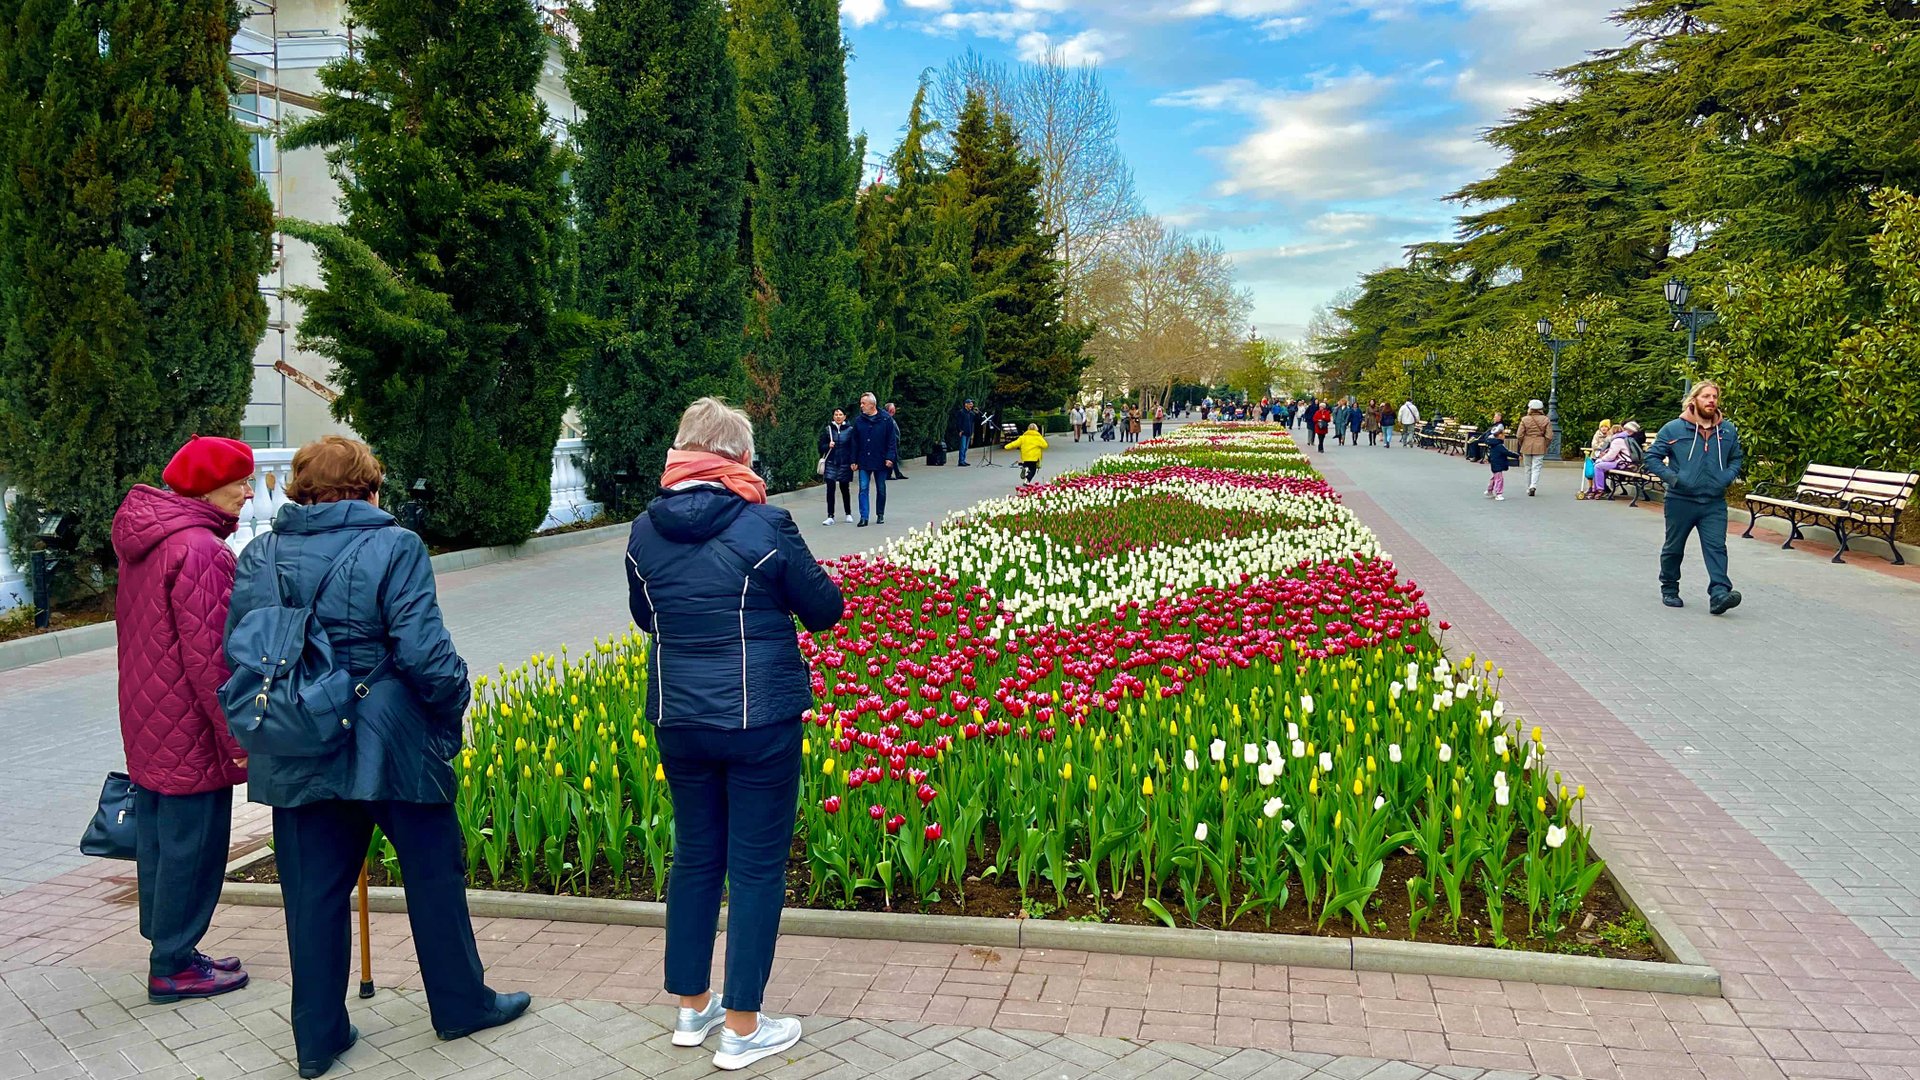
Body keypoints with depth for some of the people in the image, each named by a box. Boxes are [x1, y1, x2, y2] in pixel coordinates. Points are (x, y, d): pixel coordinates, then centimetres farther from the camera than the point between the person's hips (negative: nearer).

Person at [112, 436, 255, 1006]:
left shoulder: (145, 541, 10)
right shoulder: (200, 550, -22)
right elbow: (209, 656, -24)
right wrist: (235, 735, -18)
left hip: (148, 724, 10)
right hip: (191, 733, -10)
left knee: (157, 838, 17)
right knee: (191, 845, 1)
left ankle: (169, 952, 29)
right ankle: (173, 967, 11)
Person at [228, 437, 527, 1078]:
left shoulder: (258, 556, 4)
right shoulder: (392, 548, -12)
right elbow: (424, 652, -18)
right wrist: (453, 711, -2)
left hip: (296, 756, 5)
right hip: (393, 748, -4)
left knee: (313, 894, 13)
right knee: (434, 875, 13)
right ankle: (461, 1005, 27)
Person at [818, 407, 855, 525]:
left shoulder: (850, 429, -1)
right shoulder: (827, 429, 4)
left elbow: (854, 447, 0)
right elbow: (821, 446, 7)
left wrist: (853, 462, -8)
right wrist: (828, 446, -14)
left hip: (845, 464, -1)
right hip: (831, 463, 1)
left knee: (845, 489, 10)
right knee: (830, 489, -6)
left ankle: (848, 514, 25)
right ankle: (830, 516, -4)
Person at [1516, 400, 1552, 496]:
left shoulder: (1524, 419, -5)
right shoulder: (1546, 420, -2)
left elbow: (1520, 435, -5)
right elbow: (1549, 436, -5)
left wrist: (1522, 445, 11)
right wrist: (1545, 446, 9)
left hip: (1527, 446, 0)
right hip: (1540, 447, 0)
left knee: (1528, 468, 12)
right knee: (1536, 468, -1)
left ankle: (1529, 488, 19)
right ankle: (1533, 486, -19)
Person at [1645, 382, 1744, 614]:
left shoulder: (1728, 430, 7)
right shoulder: (1674, 429, -5)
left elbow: (1737, 458, 19)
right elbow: (1652, 457, -2)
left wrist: (1727, 477, 0)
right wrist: (1671, 478, -14)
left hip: (1715, 503, 2)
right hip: (1680, 501, -2)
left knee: (1716, 547, -10)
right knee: (1674, 548, 12)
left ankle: (1719, 594, -18)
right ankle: (1669, 589, 29)